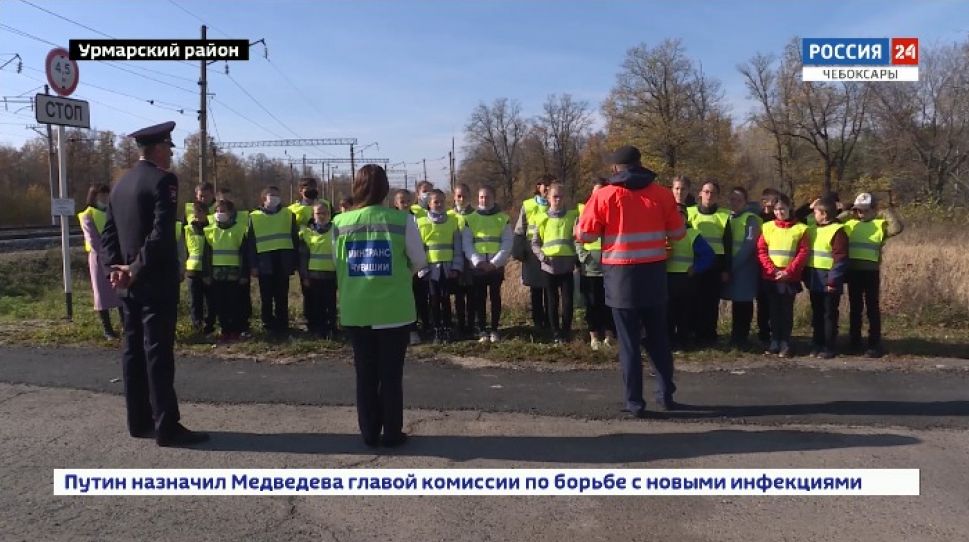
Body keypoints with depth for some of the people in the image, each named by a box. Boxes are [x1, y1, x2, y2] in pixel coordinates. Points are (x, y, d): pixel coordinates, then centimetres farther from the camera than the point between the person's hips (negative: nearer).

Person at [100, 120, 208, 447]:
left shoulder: (121, 183, 15)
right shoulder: (163, 180, -11)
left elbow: (109, 232, 13)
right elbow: (161, 233, -23)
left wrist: (117, 267, 3)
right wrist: (138, 268, -15)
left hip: (129, 281, 8)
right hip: (156, 281, -8)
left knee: (134, 350, 11)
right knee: (158, 352, -6)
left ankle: (139, 421, 19)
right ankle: (166, 427, -1)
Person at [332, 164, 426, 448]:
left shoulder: (340, 223, -2)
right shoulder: (402, 220, -9)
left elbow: (337, 262, 10)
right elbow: (419, 262, 1)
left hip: (355, 310, 2)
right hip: (393, 309, -2)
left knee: (365, 373, 13)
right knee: (391, 374, 9)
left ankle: (369, 432, 21)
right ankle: (392, 433, 17)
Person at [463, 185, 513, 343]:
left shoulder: (503, 218, 4)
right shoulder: (470, 219, 7)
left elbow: (507, 243, -2)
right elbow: (467, 244, 0)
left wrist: (495, 262, -13)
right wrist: (478, 261, -13)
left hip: (497, 266, -1)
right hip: (477, 266, 1)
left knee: (495, 297, 5)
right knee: (479, 298, 3)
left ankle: (494, 330, 14)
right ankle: (482, 330, 12)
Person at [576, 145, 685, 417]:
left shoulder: (604, 195, -6)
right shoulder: (662, 194, 2)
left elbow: (583, 235, -4)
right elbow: (678, 233, 8)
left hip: (621, 275, -2)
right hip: (654, 273, 3)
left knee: (629, 341, 4)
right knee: (658, 337, 16)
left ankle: (634, 401, 8)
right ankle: (666, 394, 25)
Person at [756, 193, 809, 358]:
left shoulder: (799, 228, 2)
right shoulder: (767, 227, 6)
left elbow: (803, 253, -3)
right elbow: (761, 251, 2)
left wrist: (788, 271, -12)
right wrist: (771, 270, -9)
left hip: (790, 278, -2)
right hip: (770, 277, 2)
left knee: (787, 310, 1)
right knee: (774, 310, 6)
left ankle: (785, 343, 6)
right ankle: (774, 342, 12)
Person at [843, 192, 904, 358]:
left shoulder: (880, 225, -1)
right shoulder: (849, 224, 11)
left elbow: (897, 227, -17)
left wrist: (890, 210, -16)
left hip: (871, 271, -4)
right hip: (853, 271, 4)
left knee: (872, 307, 1)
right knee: (854, 307, 12)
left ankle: (875, 344, 7)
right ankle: (855, 342, 21)